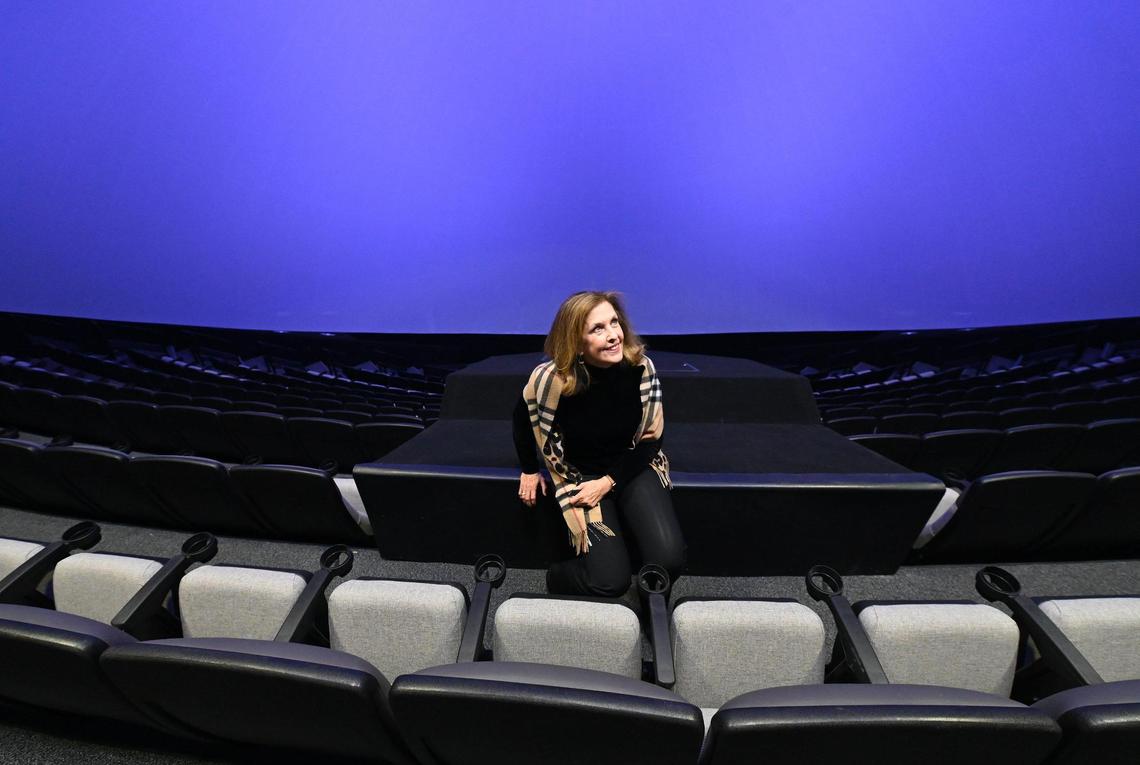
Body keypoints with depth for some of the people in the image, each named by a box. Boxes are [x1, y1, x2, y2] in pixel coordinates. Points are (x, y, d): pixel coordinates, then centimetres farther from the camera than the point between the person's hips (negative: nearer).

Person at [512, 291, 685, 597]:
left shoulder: (640, 367, -16)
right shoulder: (551, 378, -22)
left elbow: (651, 438, -5)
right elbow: (522, 418, 1)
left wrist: (608, 482, -13)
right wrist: (529, 470, 11)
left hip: (633, 468, 2)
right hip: (580, 476, -2)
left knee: (669, 560, -18)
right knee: (610, 581, -15)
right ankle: (557, 576, 19)